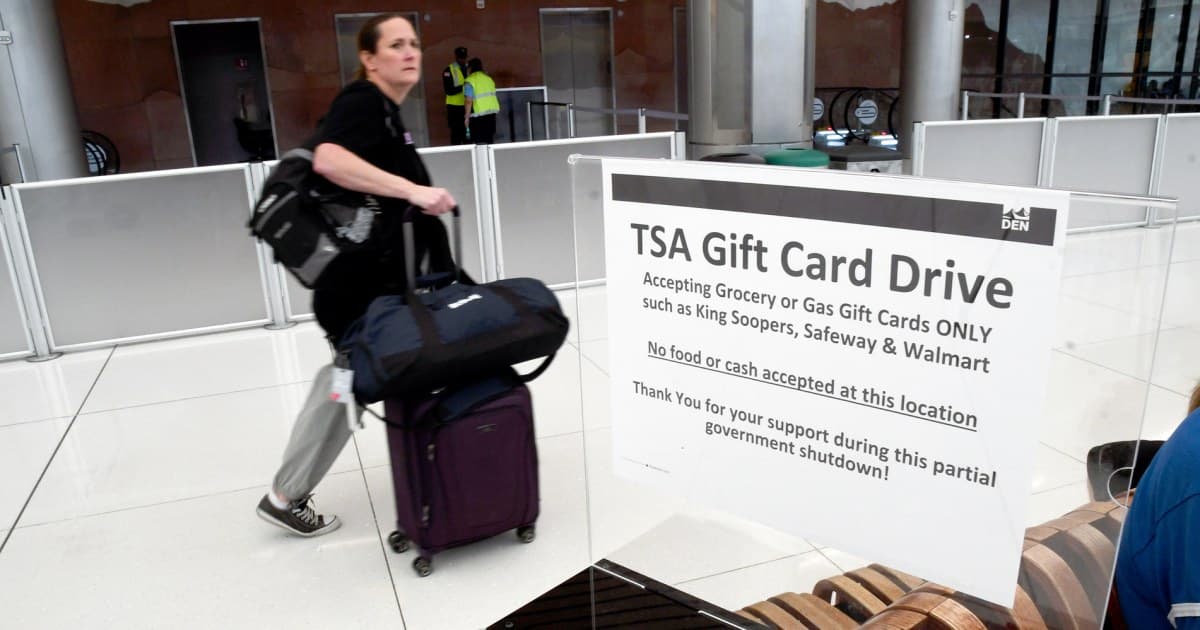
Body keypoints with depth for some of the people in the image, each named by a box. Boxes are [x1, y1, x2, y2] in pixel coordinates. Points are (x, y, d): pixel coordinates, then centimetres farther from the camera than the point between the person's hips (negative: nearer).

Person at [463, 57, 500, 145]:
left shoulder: (470, 81, -8)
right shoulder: (489, 79, 13)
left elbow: (469, 101, -14)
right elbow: (493, 96, 12)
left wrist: (467, 117, -9)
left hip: (479, 114, -6)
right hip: (492, 112, 6)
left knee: (480, 141, -4)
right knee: (489, 139, 11)